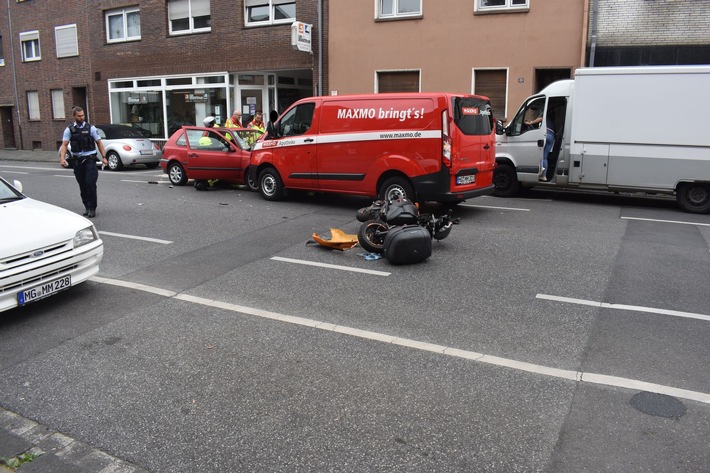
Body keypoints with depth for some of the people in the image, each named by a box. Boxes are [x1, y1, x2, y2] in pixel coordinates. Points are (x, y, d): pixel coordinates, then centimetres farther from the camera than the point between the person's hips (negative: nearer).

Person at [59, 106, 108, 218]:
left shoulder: (90, 128, 2)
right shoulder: (69, 129, 4)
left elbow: (99, 142, 3)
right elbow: (64, 144, -3)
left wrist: (104, 157, -5)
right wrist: (62, 158, -18)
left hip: (90, 159, -2)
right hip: (77, 160, 2)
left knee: (90, 184, -11)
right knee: (82, 186, 8)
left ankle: (92, 208, -4)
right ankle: (86, 207, 20)